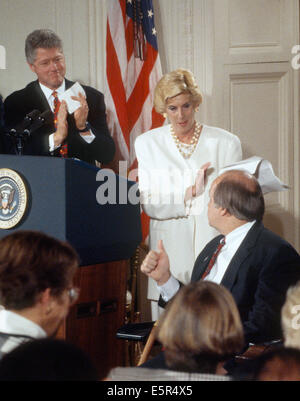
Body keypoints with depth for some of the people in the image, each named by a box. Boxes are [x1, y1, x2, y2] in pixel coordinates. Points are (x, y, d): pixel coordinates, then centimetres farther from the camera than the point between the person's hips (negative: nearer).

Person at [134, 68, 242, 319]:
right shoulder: (148, 144, 8)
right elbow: (148, 204, 1)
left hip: (214, 243, -1)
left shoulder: (226, 143, 5)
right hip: (170, 249, 1)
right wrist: (189, 192, -13)